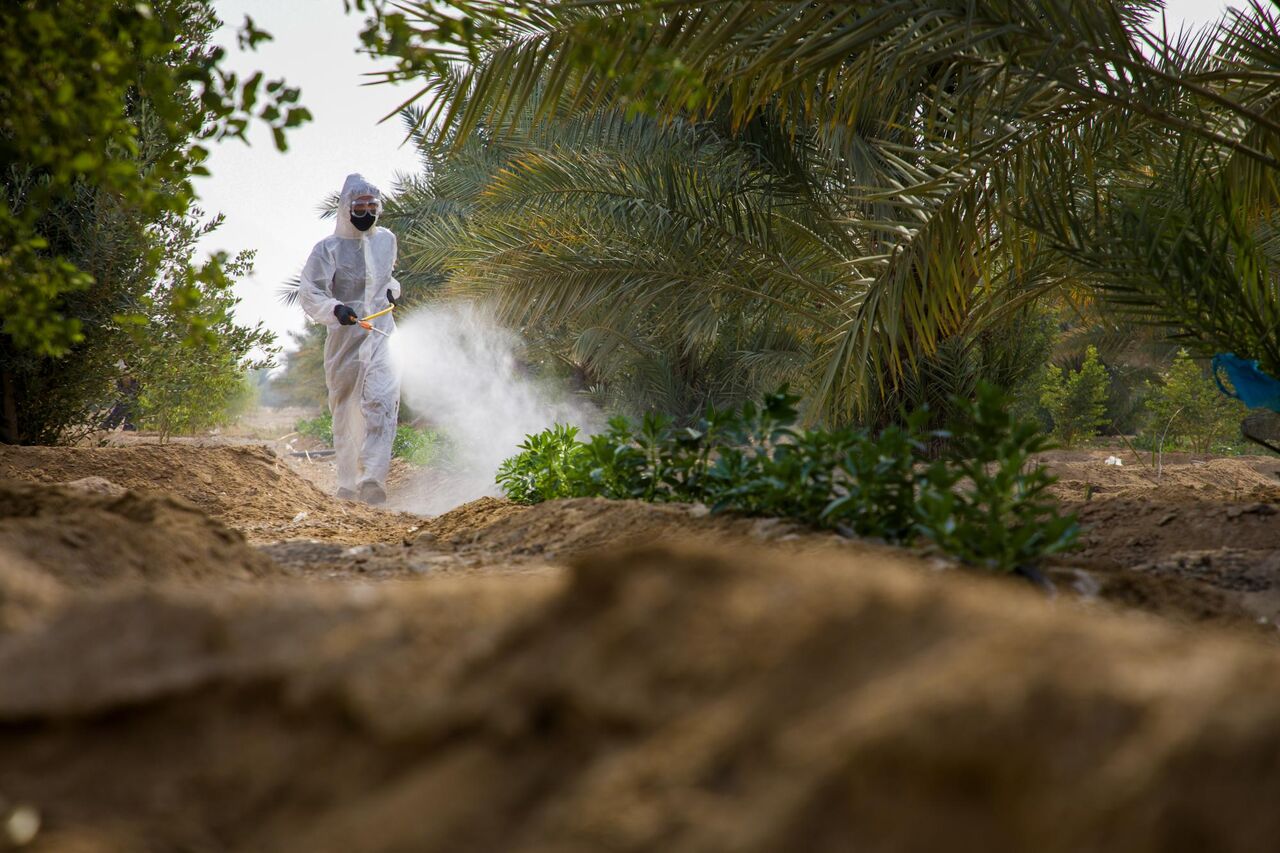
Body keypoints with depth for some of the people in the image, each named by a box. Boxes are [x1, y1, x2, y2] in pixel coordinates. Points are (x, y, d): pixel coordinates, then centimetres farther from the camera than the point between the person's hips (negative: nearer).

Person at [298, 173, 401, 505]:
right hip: (344, 338, -2)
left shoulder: (386, 240, 12)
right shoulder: (328, 249, -3)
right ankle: (347, 482, 18)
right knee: (345, 411, 5)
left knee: (382, 402, -19)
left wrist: (392, 288, 13)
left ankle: (372, 478, -26)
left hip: (380, 335, 2)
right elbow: (309, 294, -10)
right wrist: (335, 309, -29)